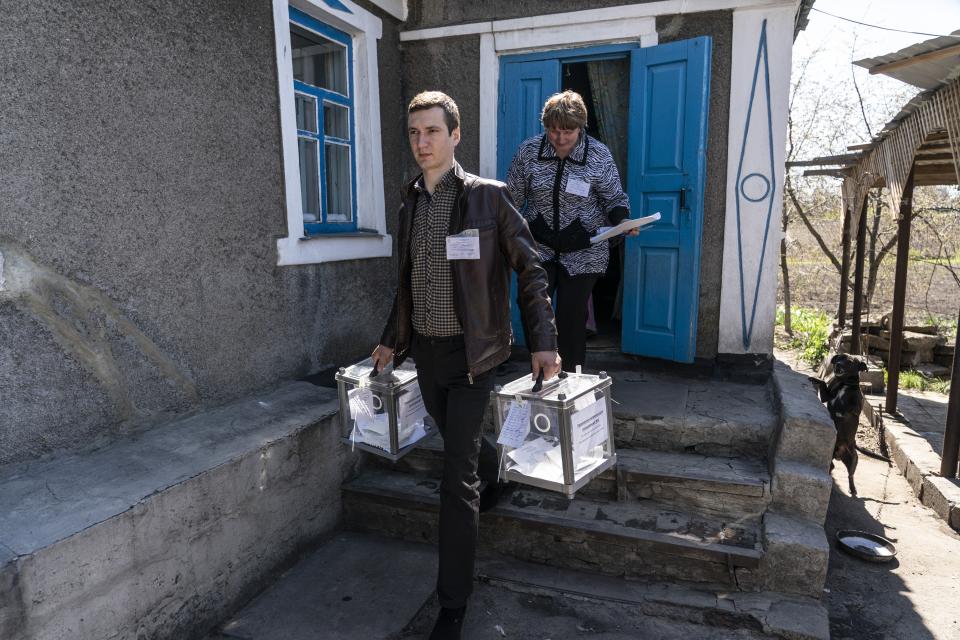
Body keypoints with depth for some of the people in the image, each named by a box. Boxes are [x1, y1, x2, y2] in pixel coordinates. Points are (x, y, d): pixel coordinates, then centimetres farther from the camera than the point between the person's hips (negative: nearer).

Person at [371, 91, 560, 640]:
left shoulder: (488, 196, -9)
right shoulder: (411, 203, 8)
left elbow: (531, 270, -7)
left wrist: (543, 342, -14)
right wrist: (392, 342, 19)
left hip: (471, 353, -6)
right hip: (425, 352, 6)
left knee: (458, 478, -4)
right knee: (462, 445, 22)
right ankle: (502, 477, 56)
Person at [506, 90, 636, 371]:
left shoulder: (599, 155, -7)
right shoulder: (528, 150, -3)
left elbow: (615, 199, -1)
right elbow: (513, 198, 4)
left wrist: (622, 220, -22)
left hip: (582, 251, -1)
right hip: (538, 245, 2)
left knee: (572, 317, 3)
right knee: (530, 310, -3)